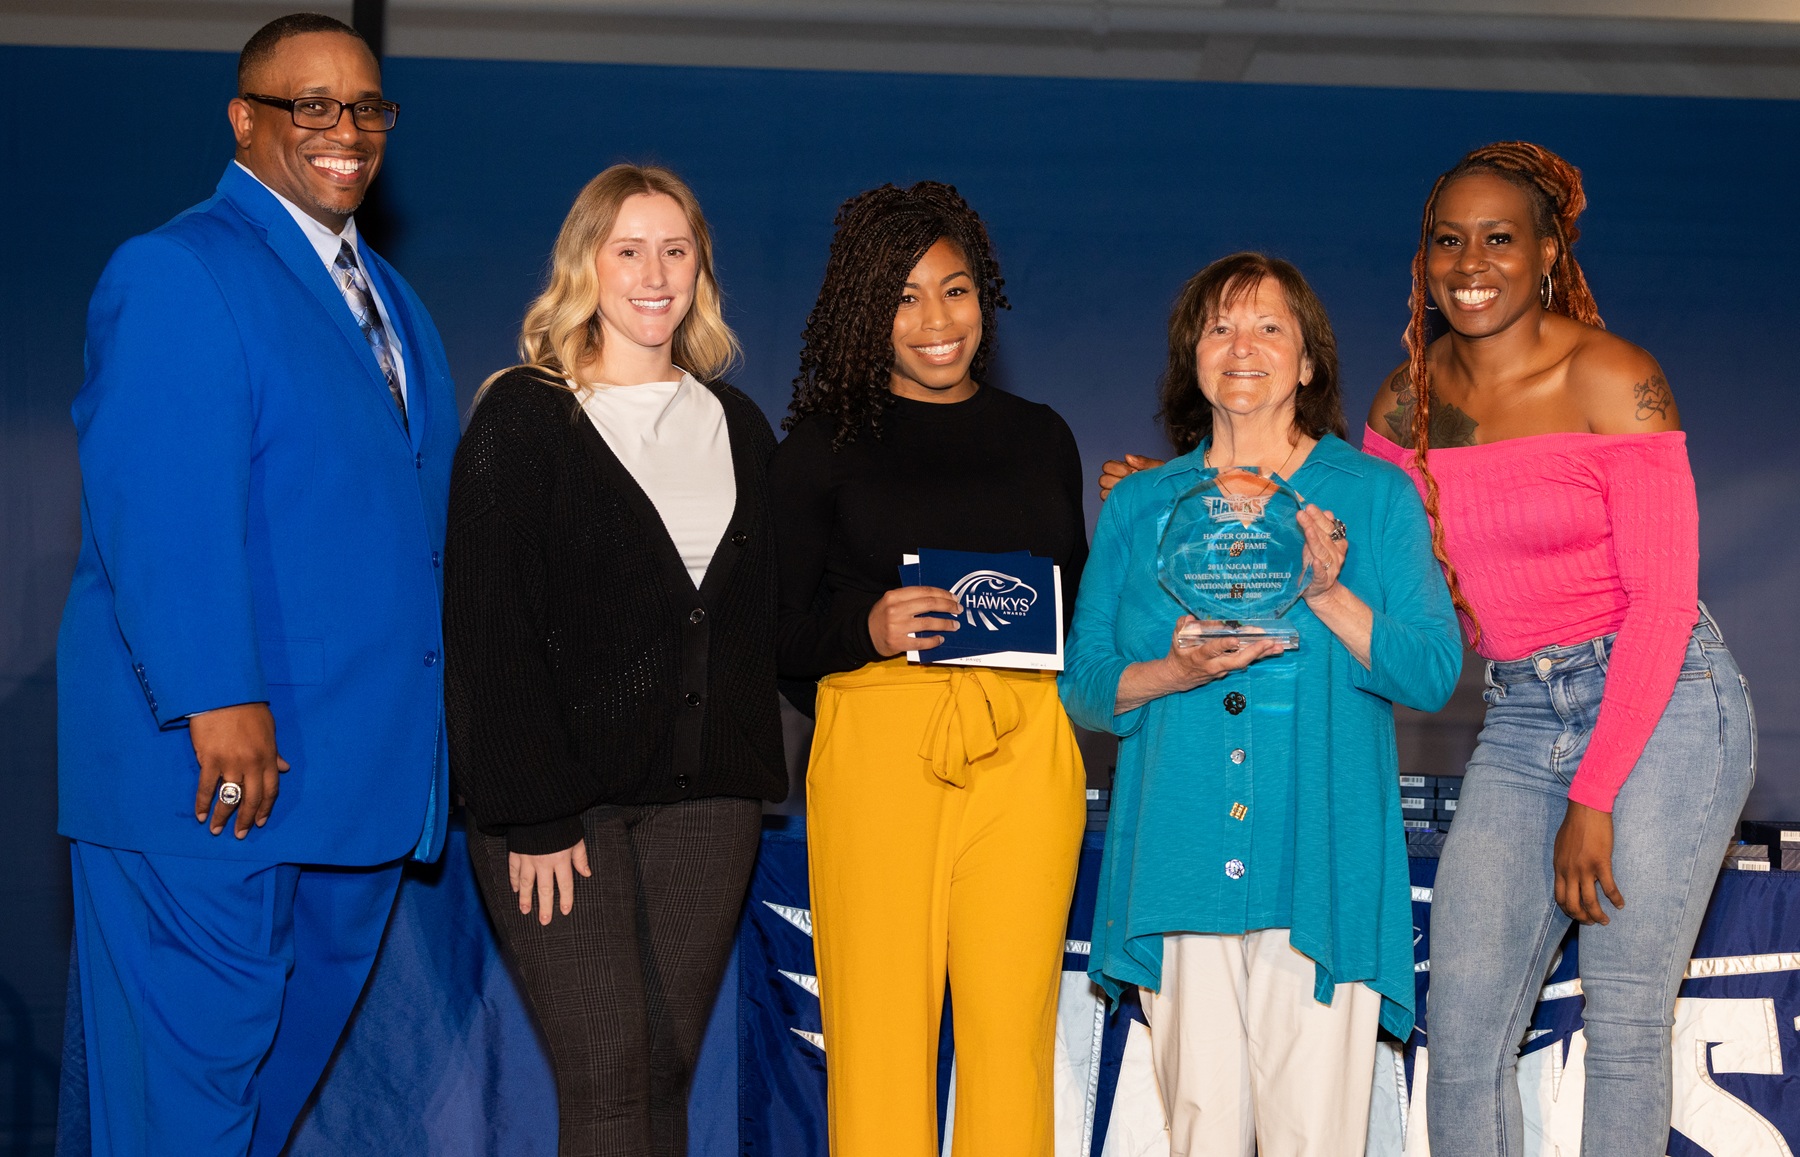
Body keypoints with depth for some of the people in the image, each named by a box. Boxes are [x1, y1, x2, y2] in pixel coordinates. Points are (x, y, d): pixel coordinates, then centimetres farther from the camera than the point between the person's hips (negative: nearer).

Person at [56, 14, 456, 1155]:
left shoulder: (390, 298, 18)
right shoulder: (175, 273, -10)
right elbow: (163, 514, -20)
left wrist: (420, 735, 15)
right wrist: (217, 705, -26)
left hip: (361, 764, 9)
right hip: (216, 764, -8)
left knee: (296, 1045, 17)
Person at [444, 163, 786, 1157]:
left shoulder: (738, 428, 16)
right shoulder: (523, 417, -1)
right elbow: (489, 624, -7)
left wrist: (752, 773, 6)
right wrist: (532, 812, -13)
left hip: (705, 795, 5)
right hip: (565, 795, -4)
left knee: (667, 1069, 4)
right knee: (608, 1075, -10)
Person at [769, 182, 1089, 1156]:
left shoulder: (1040, 437, 18)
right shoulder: (824, 443, 8)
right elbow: (777, 634, 3)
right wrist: (868, 627, -15)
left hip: (1025, 747, 3)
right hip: (877, 740, -2)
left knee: (1013, 1029, -1)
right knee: (878, 1032, -5)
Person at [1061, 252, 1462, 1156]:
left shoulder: (1376, 496, 9)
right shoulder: (1138, 507, 13)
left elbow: (1434, 674, 2)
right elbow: (1083, 687, 11)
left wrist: (1327, 596, -14)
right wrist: (1178, 672, -9)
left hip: (1321, 864, -1)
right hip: (1180, 861, 2)